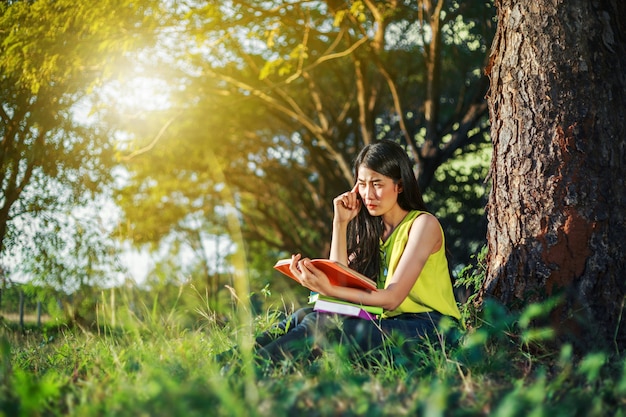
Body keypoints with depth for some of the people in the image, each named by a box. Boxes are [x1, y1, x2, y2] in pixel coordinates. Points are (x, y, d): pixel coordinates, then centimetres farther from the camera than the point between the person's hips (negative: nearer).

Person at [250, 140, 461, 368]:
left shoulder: (423, 224, -7)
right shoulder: (371, 229, 15)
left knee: (326, 326, -29)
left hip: (429, 328, -6)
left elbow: (392, 298, -18)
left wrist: (328, 290, -31)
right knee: (305, 316, -20)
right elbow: (341, 279, 1)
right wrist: (341, 222, -1)